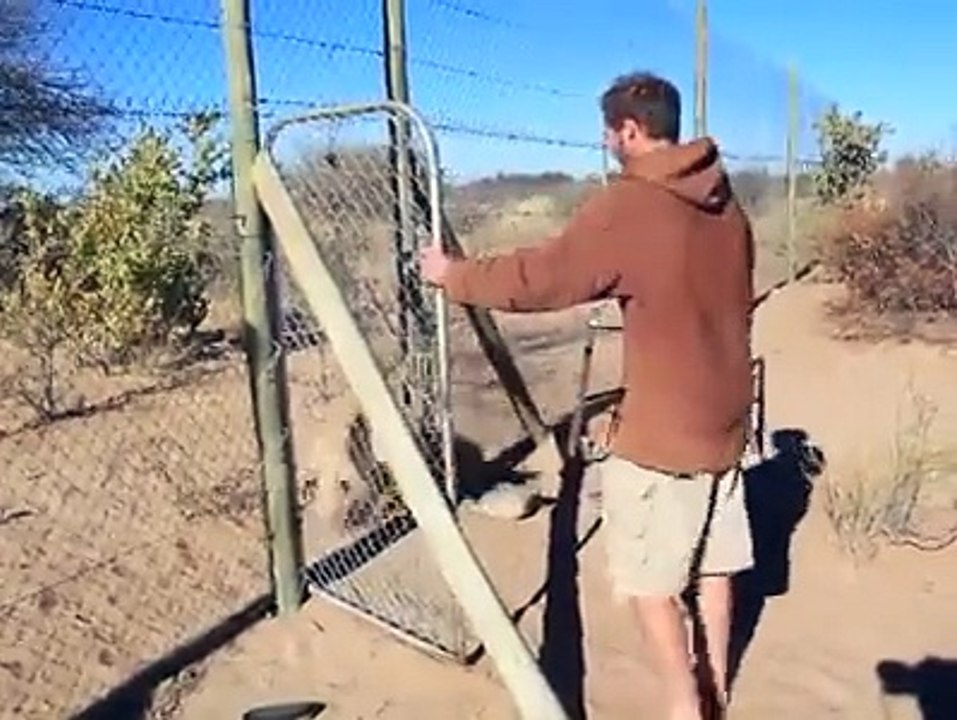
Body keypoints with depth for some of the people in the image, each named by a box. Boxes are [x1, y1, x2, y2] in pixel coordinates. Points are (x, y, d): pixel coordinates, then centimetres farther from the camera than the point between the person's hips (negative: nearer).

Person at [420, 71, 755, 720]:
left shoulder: (627, 206, -18)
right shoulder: (726, 204, 7)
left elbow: (540, 279, -16)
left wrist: (453, 275, -3)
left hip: (662, 431, -8)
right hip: (723, 419, 8)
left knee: (648, 579, 7)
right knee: (711, 565, 19)